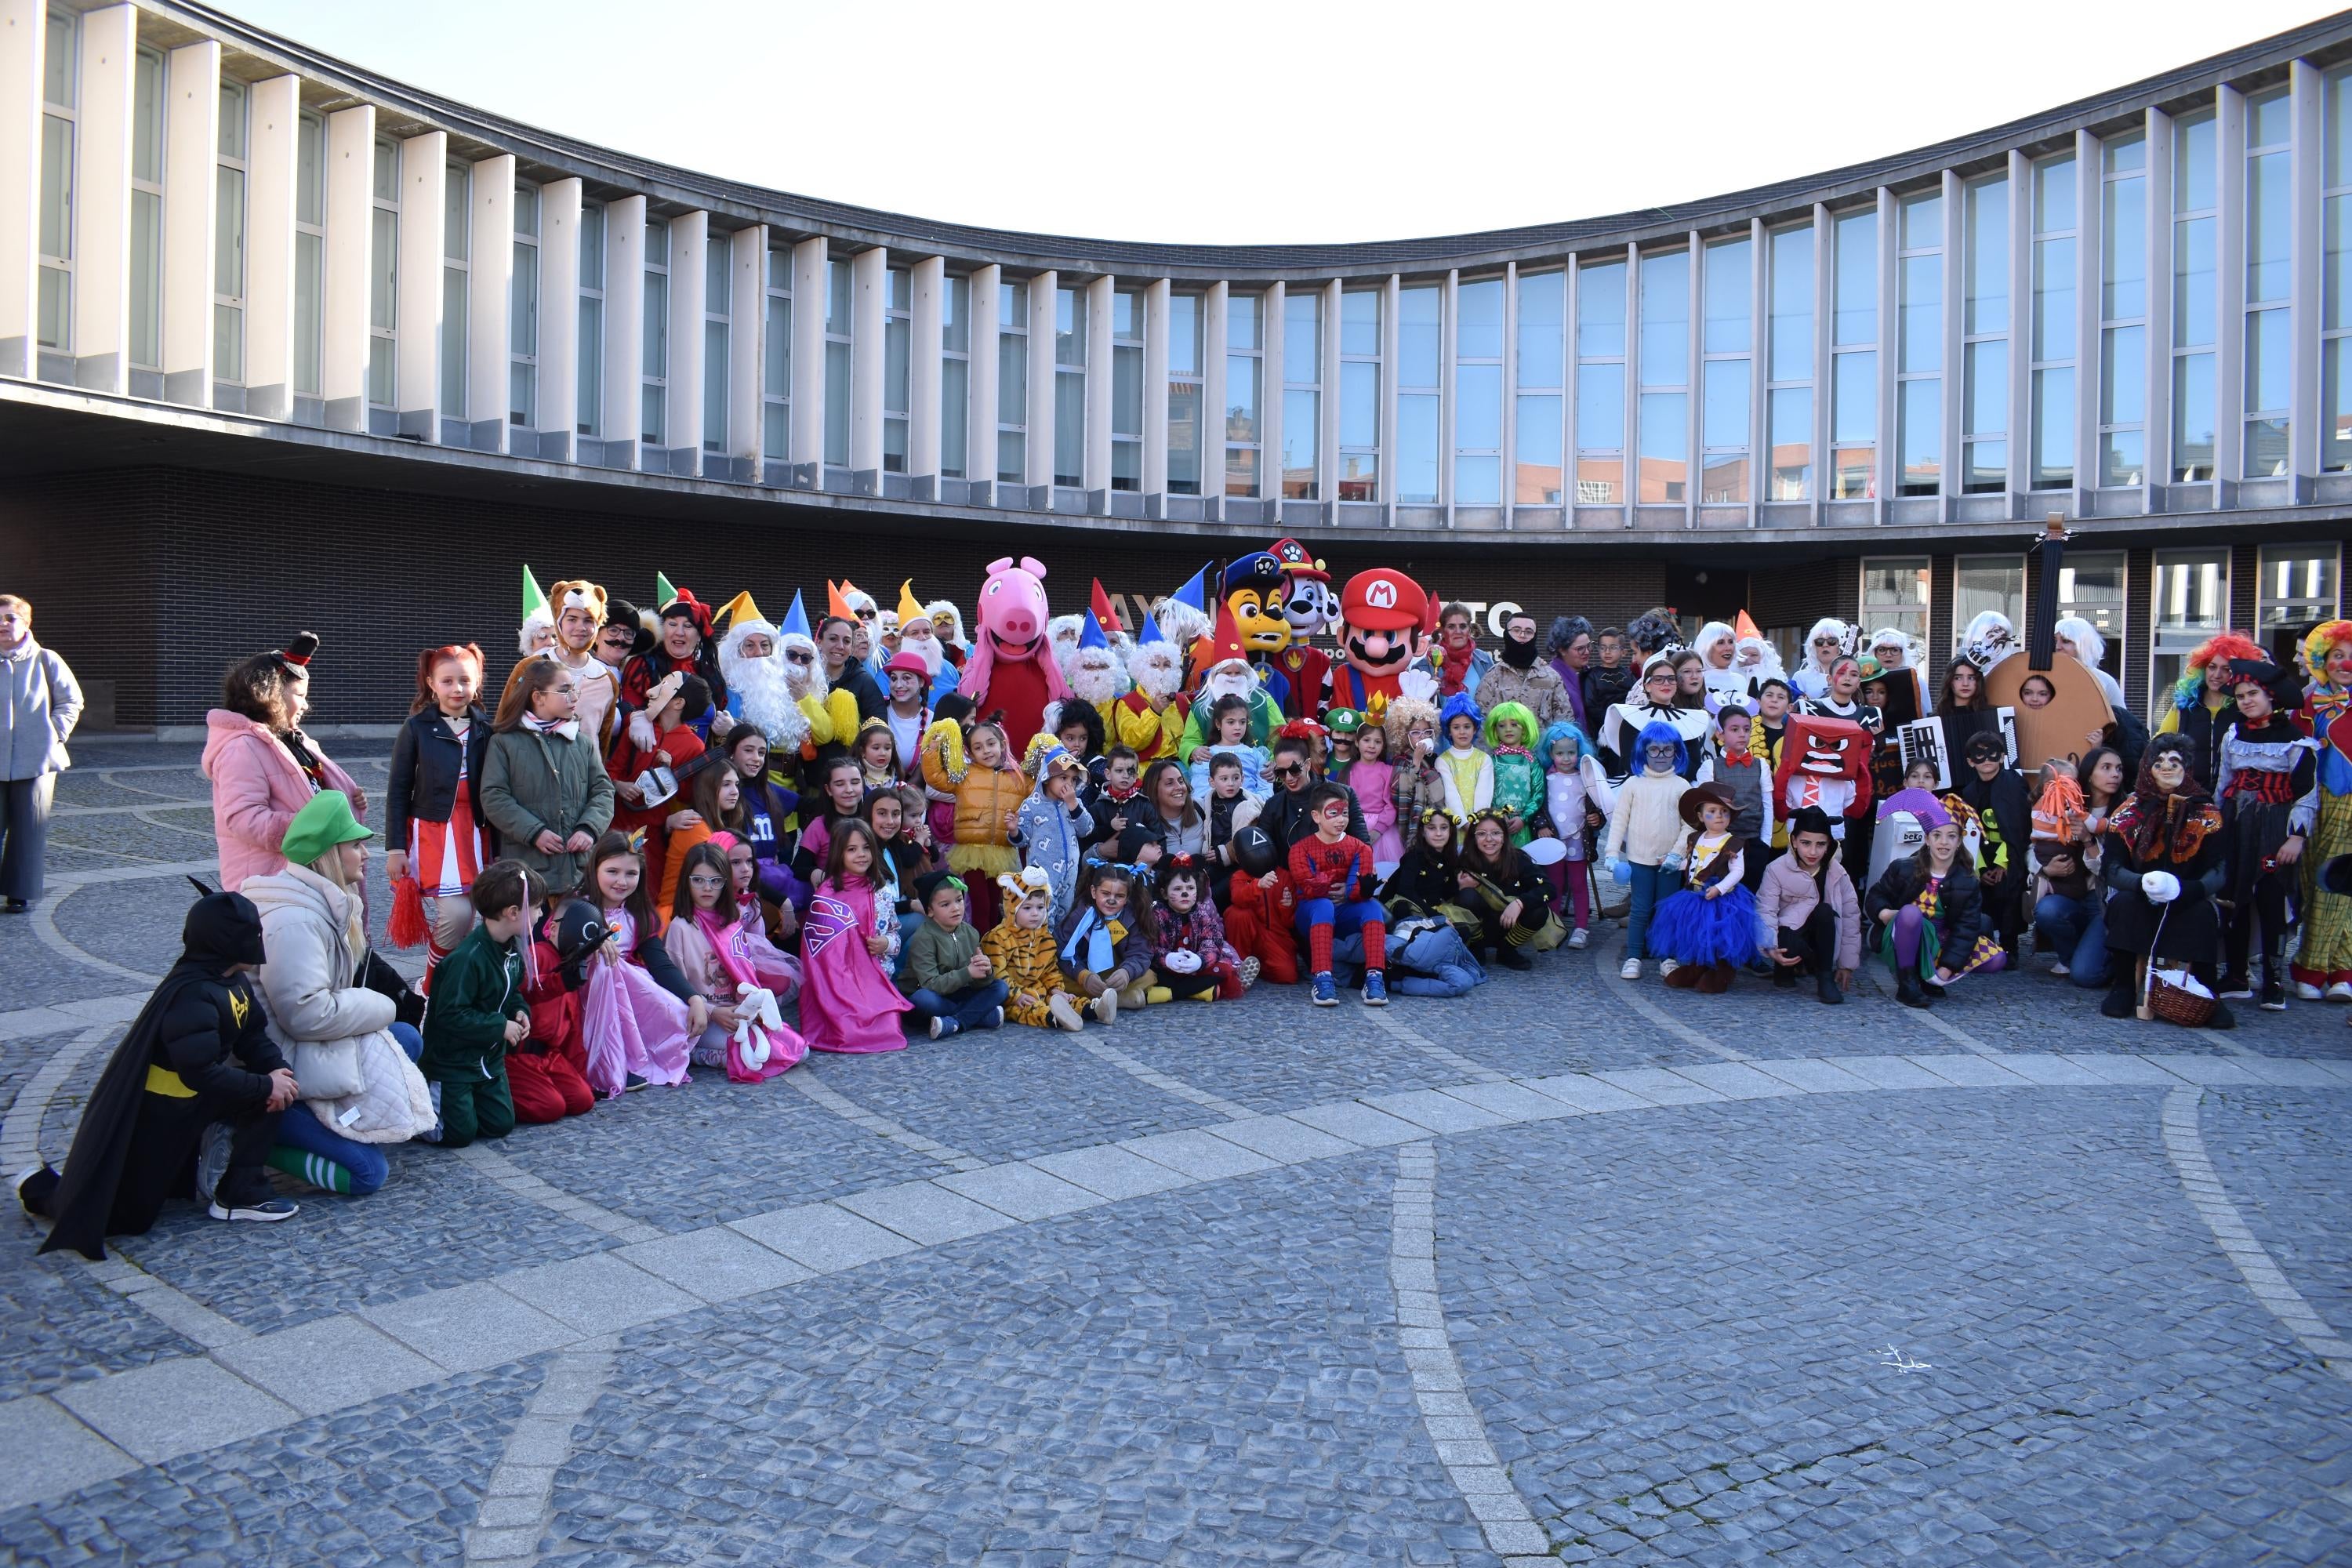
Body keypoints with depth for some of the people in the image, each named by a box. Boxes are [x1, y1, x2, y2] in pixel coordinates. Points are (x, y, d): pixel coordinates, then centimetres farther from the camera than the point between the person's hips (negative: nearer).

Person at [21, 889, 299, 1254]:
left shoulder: (233, 982, 1)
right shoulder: (192, 995, -28)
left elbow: (253, 1038, 6)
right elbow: (201, 1074, -30)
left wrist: (277, 1070, -13)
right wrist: (266, 1085, -23)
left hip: (192, 1101, 9)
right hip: (155, 1113, -9)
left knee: (273, 1089, -7)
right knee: (128, 1217, -1)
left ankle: (241, 1195, 0)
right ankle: (42, 1188, 24)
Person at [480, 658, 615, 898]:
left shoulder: (582, 742, 14)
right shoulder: (504, 743, 4)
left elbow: (603, 791, 11)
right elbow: (493, 798, -3)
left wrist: (588, 829, -7)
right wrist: (534, 832, -13)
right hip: (527, 865, -3)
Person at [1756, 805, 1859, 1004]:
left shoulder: (1836, 872, -5)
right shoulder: (1776, 870, -11)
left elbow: (1851, 916, -2)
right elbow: (1765, 911, -16)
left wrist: (1847, 964, -3)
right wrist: (1771, 948, -33)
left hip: (1820, 936, 2)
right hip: (1789, 935, -2)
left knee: (1825, 911, -29)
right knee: (1790, 945, -38)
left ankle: (1825, 978, -19)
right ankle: (1785, 969, 0)